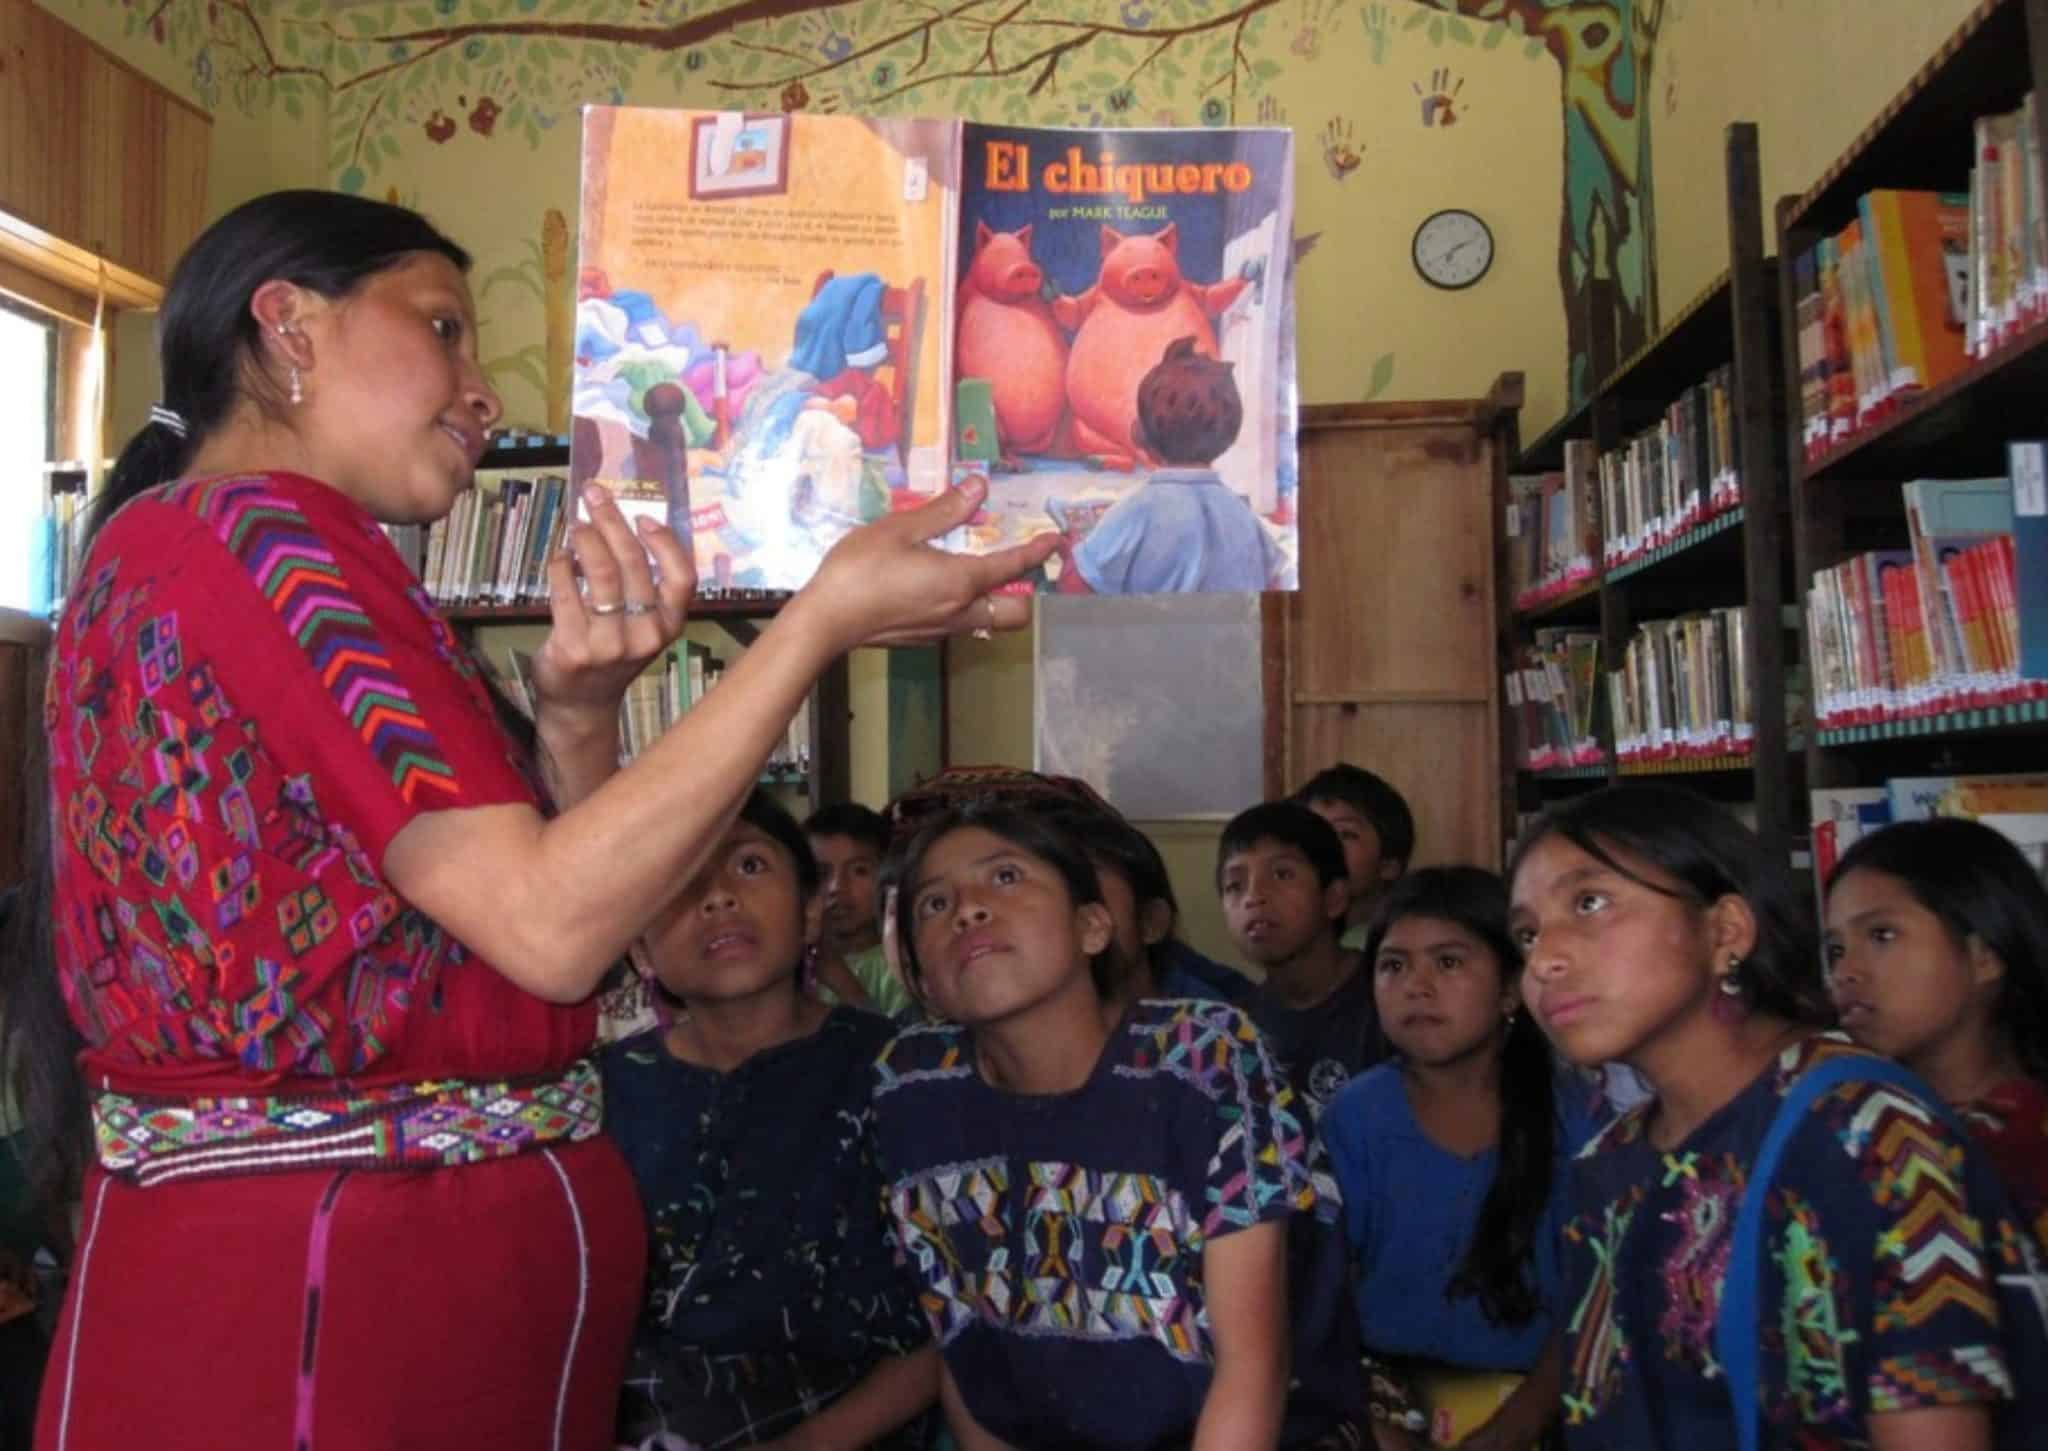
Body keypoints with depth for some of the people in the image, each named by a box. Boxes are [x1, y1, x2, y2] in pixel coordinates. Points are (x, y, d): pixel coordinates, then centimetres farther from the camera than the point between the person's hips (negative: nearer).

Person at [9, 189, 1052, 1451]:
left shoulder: (271, 564, 15)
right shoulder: (250, 534, -15)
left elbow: (515, 914, 10)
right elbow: (553, 928, -23)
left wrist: (579, 713, -8)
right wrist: (828, 615, -20)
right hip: (324, 1281, -9)